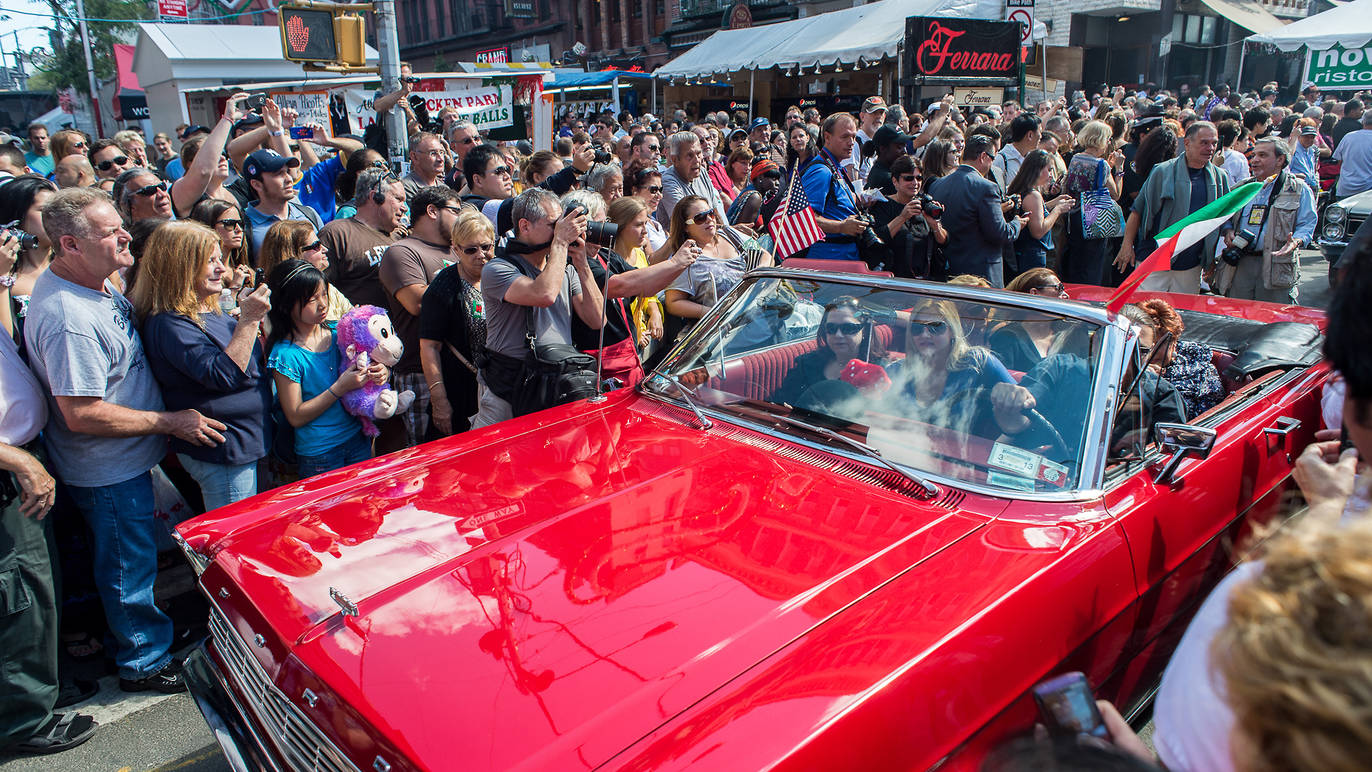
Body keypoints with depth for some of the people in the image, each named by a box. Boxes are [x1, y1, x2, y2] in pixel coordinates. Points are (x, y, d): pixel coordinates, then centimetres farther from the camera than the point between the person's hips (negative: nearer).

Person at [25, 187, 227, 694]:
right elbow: (83, 414, -30)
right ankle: (145, 663, 27)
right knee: (129, 566, 8)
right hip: (108, 471, -10)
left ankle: (143, 642, 44)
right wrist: (171, 422, -22)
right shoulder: (69, 319, -31)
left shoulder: (93, 282, 1)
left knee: (132, 558, 25)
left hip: (124, 461, 10)